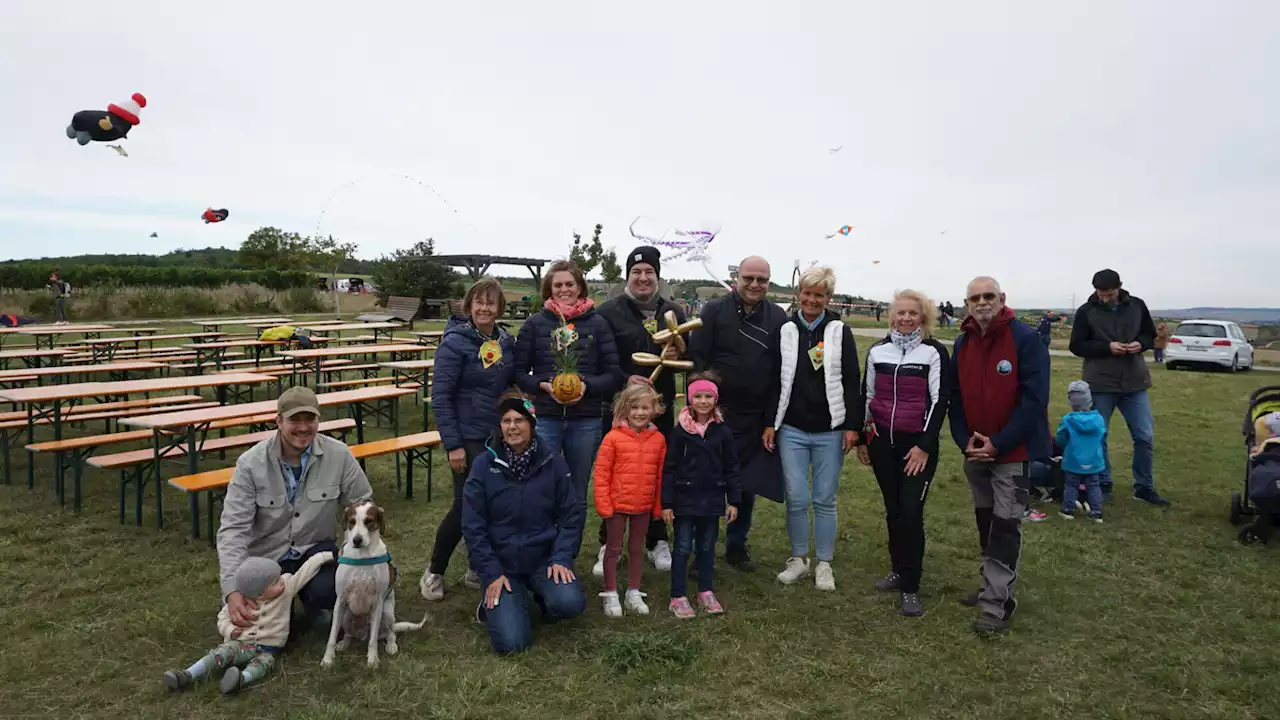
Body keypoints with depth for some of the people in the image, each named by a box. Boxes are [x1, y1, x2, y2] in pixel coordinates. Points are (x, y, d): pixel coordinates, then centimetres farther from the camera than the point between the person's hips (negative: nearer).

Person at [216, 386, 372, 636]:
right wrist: (233, 589, -30)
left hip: (315, 549, 0)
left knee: (326, 591, -31)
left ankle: (313, 604, 9)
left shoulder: (339, 454, -13)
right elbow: (233, 529, -19)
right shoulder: (251, 463, -15)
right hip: (266, 556, 0)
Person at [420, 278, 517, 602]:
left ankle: (478, 570, 27)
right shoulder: (455, 342, -12)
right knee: (466, 506, -3)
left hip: (501, 437, 6)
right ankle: (434, 572, 19)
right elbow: (440, 396, -14)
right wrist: (453, 445, -17)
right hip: (469, 438, -6)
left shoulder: (507, 341, 5)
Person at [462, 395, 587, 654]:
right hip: (501, 563, -1)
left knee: (570, 603, -27)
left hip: (544, 558, 1)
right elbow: (473, 526, -5)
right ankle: (495, 603, 17)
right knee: (511, 642, -16)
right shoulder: (484, 465, -7)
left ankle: (544, 598, 10)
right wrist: (491, 573, -11)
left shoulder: (554, 463, -5)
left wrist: (562, 558, -13)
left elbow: (572, 515, -1)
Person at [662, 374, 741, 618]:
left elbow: (731, 468, 5)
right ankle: (678, 597, 14)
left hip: (712, 500, 2)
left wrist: (733, 500, 3)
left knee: (707, 548, 14)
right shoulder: (680, 432, -6)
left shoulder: (723, 432, -1)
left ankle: (706, 592, 28)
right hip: (685, 500, -2)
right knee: (683, 548, 4)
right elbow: (670, 468, -5)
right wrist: (666, 502, -7)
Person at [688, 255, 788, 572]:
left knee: (748, 485, 13)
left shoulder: (778, 318, 2)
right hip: (717, 414, -2)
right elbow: (696, 357, -7)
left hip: (757, 418, 3)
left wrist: (773, 419, -1)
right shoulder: (715, 311, -4)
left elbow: (783, 370, 2)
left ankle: (737, 546, 30)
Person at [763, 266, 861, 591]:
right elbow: (774, 380, 5)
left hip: (829, 430, 0)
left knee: (825, 500, 7)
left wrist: (852, 426, -4)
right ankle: (798, 559, 23)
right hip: (791, 429, 1)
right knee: (796, 498, 4)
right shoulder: (785, 331, 3)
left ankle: (824, 564, 22)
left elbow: (851, 381, 1)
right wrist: (770, 423, 1)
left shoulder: (840, 332, 1)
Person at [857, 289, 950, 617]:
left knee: (911, 512, -7)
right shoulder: (877, 351, 6)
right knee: (893, 509, 12)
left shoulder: (935, 352, -5)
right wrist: (861, 438, 12)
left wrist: (925, 446, -11)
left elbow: (940, 400, -7)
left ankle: (910, 587, 4)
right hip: (882, 441, 4)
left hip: (918, 444, -4)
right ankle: (898, 570, 27)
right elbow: (866, 396, 13)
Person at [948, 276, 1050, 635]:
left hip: (1013, 453, -6)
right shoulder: (962, 344, 6)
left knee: (1004, 527, -3)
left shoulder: (1025, 339, -12)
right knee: (985, 521, 15)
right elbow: (955, 397, 8)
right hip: (975, 453, 6)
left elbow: (1033, 399, -17)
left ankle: (997, 604, 3)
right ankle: (993, 587, 30)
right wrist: (965, 440, -7)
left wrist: (998, 443, -19)